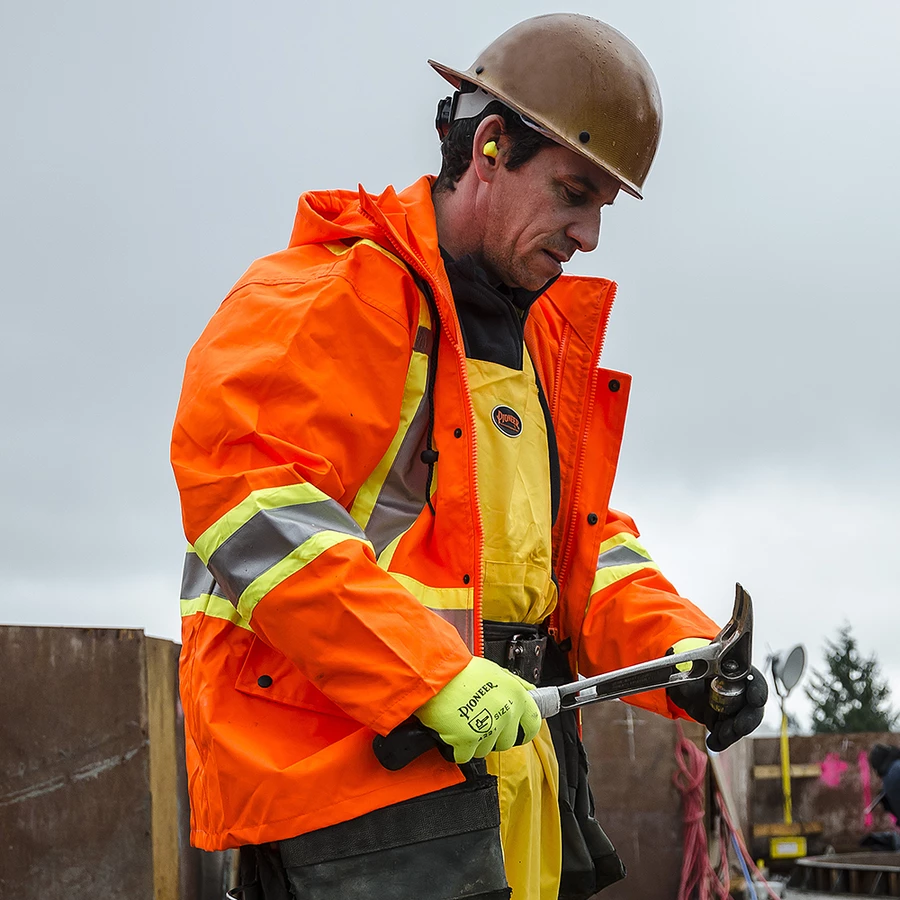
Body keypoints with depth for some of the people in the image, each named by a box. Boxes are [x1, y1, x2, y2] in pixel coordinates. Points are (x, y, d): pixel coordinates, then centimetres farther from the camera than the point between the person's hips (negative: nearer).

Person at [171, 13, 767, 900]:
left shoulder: (540, 339, 22)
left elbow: (578, 539, 20)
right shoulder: (337, 291, -7)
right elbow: (235, 477, -19)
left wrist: (677, 647, -1)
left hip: (497, 752, 9)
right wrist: (431, 673, -24)